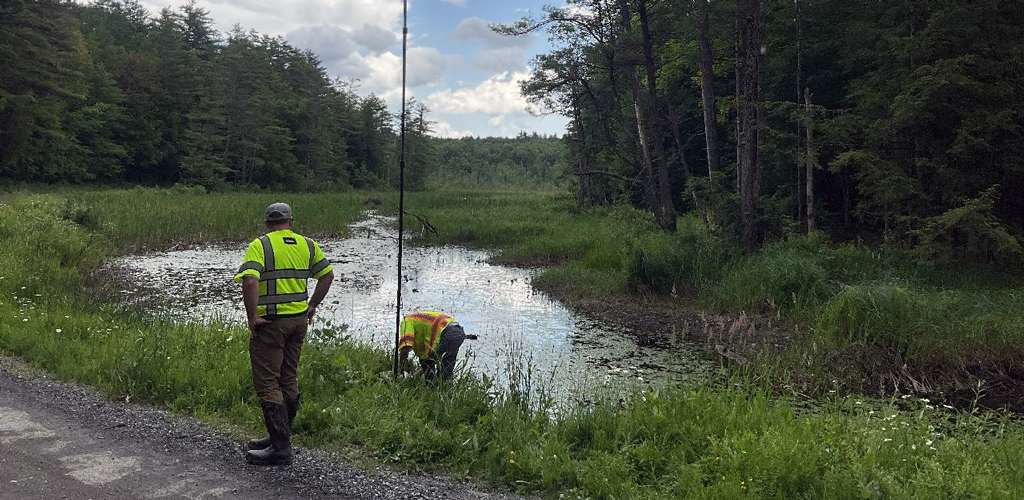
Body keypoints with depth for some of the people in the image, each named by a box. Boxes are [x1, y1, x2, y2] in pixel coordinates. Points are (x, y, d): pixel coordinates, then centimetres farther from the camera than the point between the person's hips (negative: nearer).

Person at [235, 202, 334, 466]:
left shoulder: (260, 245, -9)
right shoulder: (307, 244, 8)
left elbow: (250, 281, -23)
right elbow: (327, 274, 12)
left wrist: (252, 317, -15)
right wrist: (312, 306, 17)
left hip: (270, 323, -6)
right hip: (299, 320, 6)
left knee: (267, 384, -1)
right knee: (288, 380, 17)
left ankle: (280, 448, -2)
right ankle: (279, 437, 28)